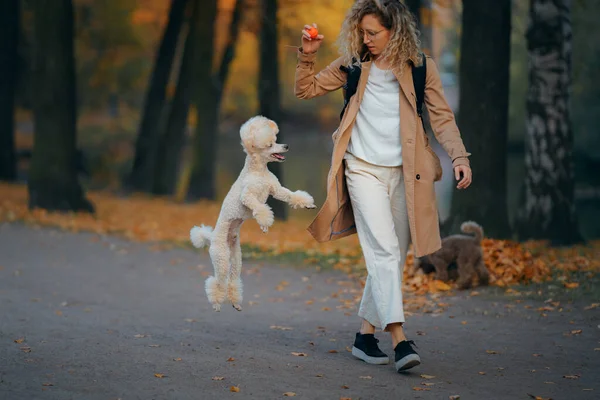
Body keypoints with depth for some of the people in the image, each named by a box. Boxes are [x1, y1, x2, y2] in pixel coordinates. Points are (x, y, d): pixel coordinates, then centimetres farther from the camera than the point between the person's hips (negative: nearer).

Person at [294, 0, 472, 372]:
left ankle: (366, 334, 18)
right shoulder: (354, 64, 5)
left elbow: (442, 117, 2)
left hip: (403, 173, 2)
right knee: (383, 250, -16)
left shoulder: (420, 67, 3)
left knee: (393, 257, 6)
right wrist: (307, 56, -5)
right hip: (363, 169, -2)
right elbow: (306, 89, 13)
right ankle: (399, 339, -24)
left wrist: (459, 156, -12)